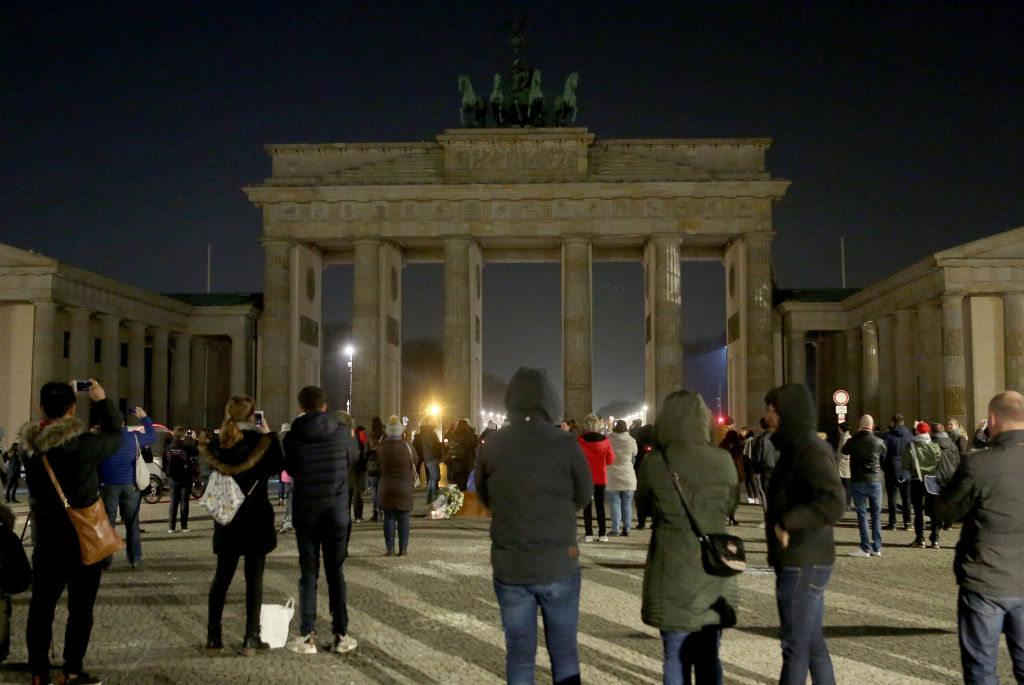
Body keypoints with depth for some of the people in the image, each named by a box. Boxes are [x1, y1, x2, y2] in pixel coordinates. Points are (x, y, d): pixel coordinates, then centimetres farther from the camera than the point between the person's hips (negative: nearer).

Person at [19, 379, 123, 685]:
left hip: (45, 537, 5)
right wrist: (101, 401, 0)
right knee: (80, 606, 7)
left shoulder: (30, 443, -7)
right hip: (82, 537, -5)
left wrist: (59, 398, 13)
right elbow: (116, 436, -7)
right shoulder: (82, 444, -23)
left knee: (42, 604, 14)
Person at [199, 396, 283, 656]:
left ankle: (213, 638, 13)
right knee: (254, 578, 4)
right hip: (256, 517, -3)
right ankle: (251, 639, 5)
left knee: (222, 577, 13)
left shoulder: (216, 443, -3)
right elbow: (276, 468, 1)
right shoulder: (262, 441, -14)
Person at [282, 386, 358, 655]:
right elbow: (354, 455, 15)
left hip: (305, 511, -1)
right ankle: (341, 635, 11)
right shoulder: (341, 431, -5)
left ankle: (307, 636, 4)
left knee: (308, 573, 6)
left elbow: (289, 469, 7)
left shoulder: (293, 436, -7)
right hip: (337, 510, 1)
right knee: (336, 572, 9)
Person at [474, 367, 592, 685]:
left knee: (519, 655, 13)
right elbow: (584, 495, 2)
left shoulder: (493, 445, -5)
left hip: (509, 566, 2)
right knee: (565, 652, 12)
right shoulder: (565, 444, -12)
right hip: (559, 564, -2)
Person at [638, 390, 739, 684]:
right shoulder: (723, 460, -7)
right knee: (708, 657, 15)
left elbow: (642, 498, 7)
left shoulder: (654, 463, -11)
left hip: (670, 573, -2)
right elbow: (730, 506, 7)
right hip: (713, 572, 2)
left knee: (676, 658, 10)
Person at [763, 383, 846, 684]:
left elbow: (834, 502, -32)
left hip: (802, 565, -10)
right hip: (803, 563, 10)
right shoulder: (795, 448, 12)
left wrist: (786, 521, -26)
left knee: (795, 648, -2)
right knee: (813, 644, 16)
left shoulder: (811, 451, -18)